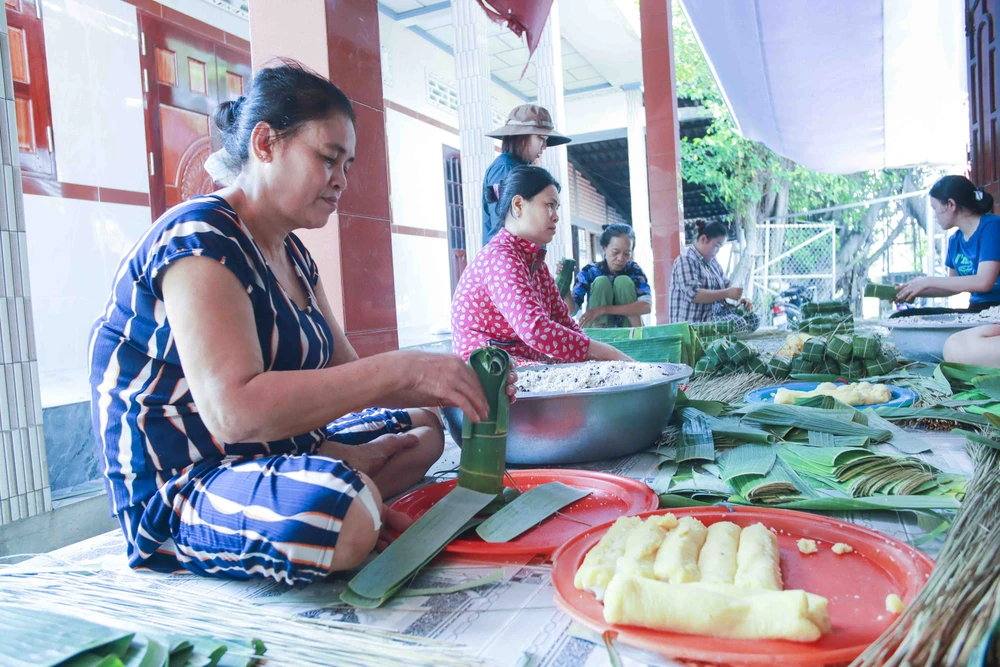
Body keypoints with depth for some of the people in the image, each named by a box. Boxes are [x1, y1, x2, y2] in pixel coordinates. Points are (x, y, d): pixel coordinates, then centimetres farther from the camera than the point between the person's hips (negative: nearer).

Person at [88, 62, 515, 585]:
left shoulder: (292, 255, 11)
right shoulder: (200, 240, -18)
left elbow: (343, 376, 9)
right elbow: (235, 411, -31)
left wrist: (452, 386, -5)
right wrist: (401, 369, -30)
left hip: (274, 458, 10)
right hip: (175, 495, -10)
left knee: (421, 426, 18)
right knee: (344, 508, -38)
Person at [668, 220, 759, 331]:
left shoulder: (712, 261, 15)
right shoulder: (686, 260, -13)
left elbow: (726, 283, 22)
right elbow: (694, 295, -24)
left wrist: (739, 298, 1)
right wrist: (727, 293, -24)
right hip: (694, 322, -10)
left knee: (754, 319, -1)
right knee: (738, 323, -26)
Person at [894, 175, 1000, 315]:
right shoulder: (955, 240, 11)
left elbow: (984, 282, -20)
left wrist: (929, 281, -12)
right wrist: (914, 291, 8)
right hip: (975, 309, 7)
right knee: (901, 318, -12)